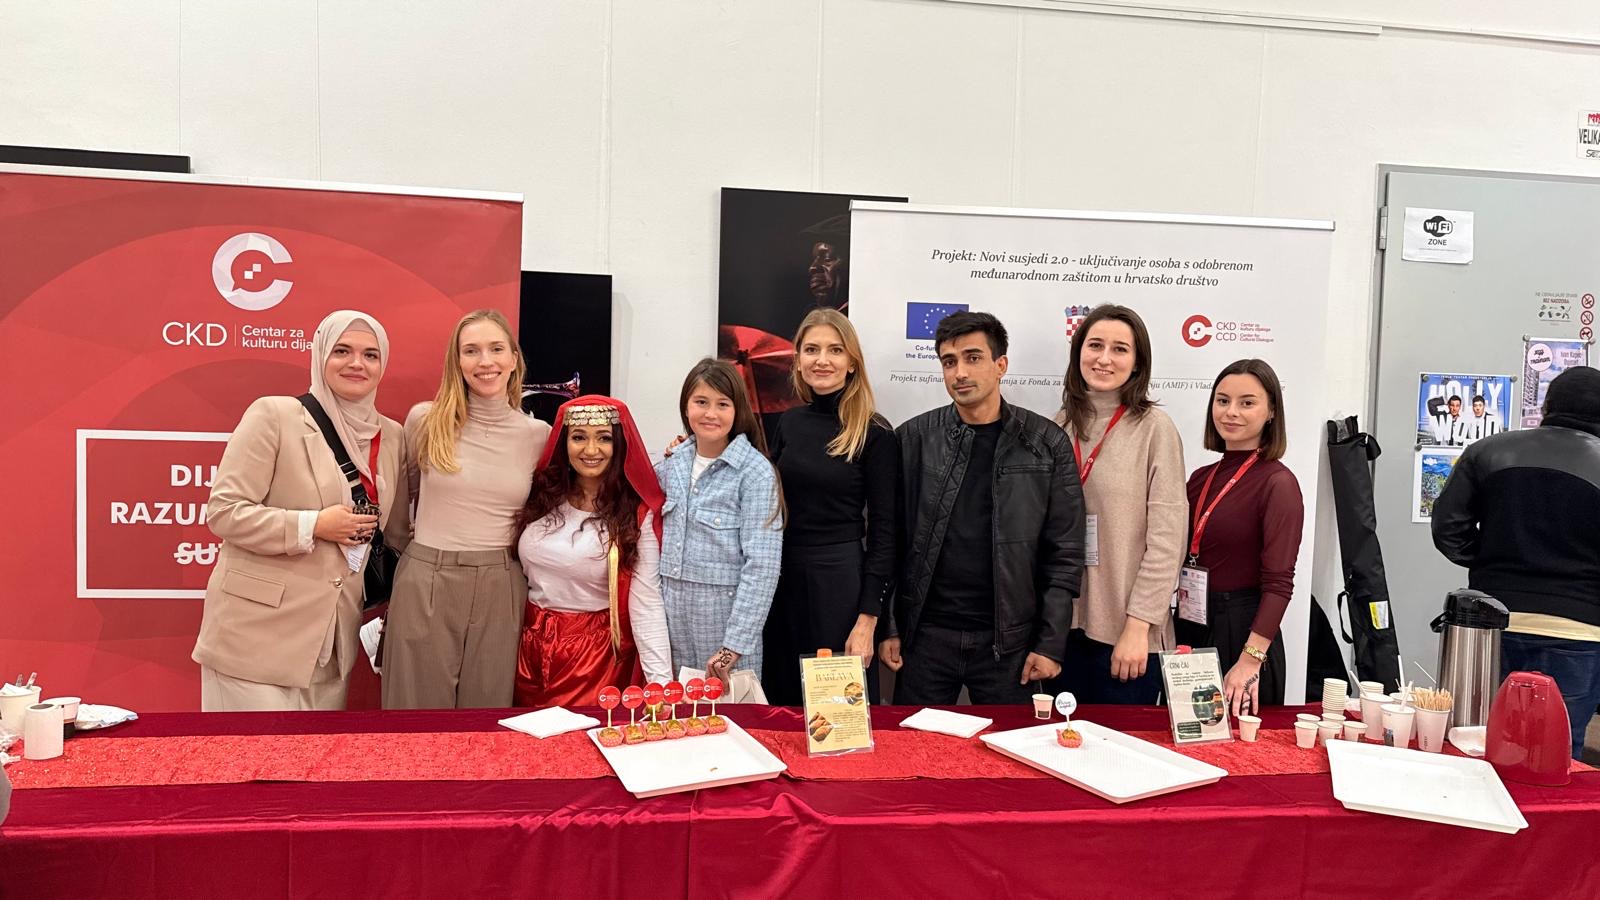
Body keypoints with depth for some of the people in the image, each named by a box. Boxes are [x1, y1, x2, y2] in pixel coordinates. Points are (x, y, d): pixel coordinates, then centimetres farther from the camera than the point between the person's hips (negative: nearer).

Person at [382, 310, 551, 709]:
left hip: (500, 590, 1)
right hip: (425, 584, 0)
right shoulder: (425, 420, -1)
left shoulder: (538, 434, 1)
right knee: (420, 708, 8)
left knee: (488, 706, 10)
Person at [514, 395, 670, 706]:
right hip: (534, 649, 4)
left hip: (598, 654, -4)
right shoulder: (541, 494, 0)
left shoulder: (637, 515, -10)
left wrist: (661, 681, -23)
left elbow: (646, 602, -16)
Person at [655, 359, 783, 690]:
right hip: (673, 616, 5)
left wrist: (735, 644, -19)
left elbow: (762, 566, -16)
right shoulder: (674, 463, 5)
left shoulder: (755, 472, -12)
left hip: (725, 615, -5)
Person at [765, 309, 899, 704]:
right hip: (782, 578, 5)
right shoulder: (789, 423, 7)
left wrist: (868, 619, -13)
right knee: (782, 702, 14)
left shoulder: (874, 432, -8)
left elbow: (883, 530, -8)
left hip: (840, 579, -5)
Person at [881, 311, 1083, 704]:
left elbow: (1065, 551, 0)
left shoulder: (1046, 444, 0)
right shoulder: (912, 439, 1)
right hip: (926, 635, 1)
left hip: (1008, 640, 0)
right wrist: (887, 628, -1)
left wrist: (1051, 643, -4)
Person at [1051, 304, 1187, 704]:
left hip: (1126, 631, -4)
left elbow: (1165, 540, -9)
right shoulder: (1060, 426, 7)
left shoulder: (1154, 428, -7)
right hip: (1062, 625, 4)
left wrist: (1138, 626, -12)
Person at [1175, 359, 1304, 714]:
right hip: (1188, 629, 6)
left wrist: (1250, 661, -22)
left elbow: (1278, 582, -16)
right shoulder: (1200, 478, 8)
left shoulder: (1277, 482, -10)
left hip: (1241, 632, -6)